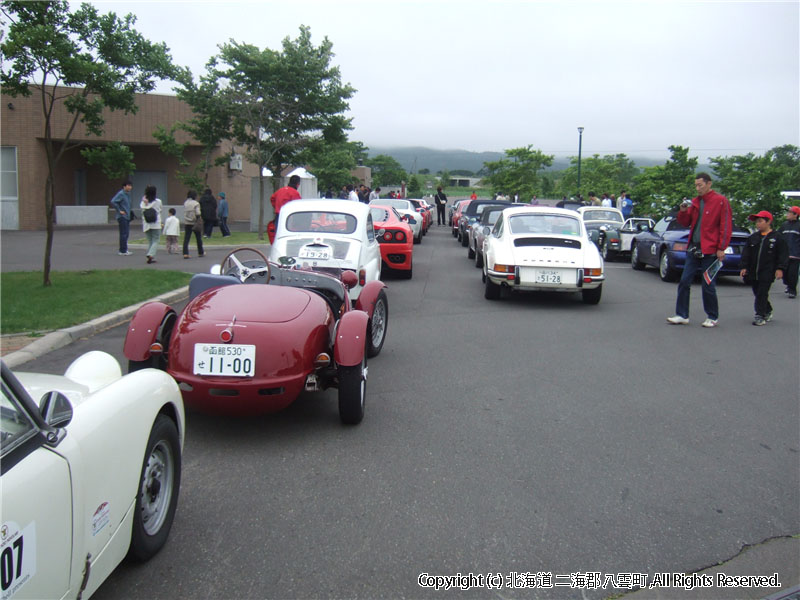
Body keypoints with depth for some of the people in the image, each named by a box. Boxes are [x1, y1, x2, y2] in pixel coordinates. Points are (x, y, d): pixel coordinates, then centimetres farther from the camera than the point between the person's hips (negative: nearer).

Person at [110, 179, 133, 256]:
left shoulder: (128, 194, 14)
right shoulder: (121, 194, -13)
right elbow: (113, 201, -23)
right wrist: (119, 211, -18)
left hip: (127, 217, 9)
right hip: (122, 217, -9)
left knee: (126, 233, 12)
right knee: (124, 234, -7)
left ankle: (122, 250, 19)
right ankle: (123, 251, -3)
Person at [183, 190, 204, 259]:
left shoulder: (185, 203, 6)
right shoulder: (196, 203, -9)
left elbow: (184, 213, 10)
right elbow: (198, 214, -16)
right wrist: (199, 221, -10)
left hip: (187, 223, 4)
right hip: (194, 223, -4)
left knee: (186, 238, 0)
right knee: (198, 238, 12)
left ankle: (185, 253, -11)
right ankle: (200, 253, 23)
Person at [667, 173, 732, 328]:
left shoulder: (721, 201, -5)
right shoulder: (694, 202, 12)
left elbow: (726, 226, -8)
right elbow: (686, 223, 18)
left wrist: (721, 248, -13)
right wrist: (683, 211, -2)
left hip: (709, 251, -6)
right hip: (693, 249, 6)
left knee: (708, 285, 1)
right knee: (684, 282, 3)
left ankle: (713, 317, 14)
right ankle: (682, 315, 9)